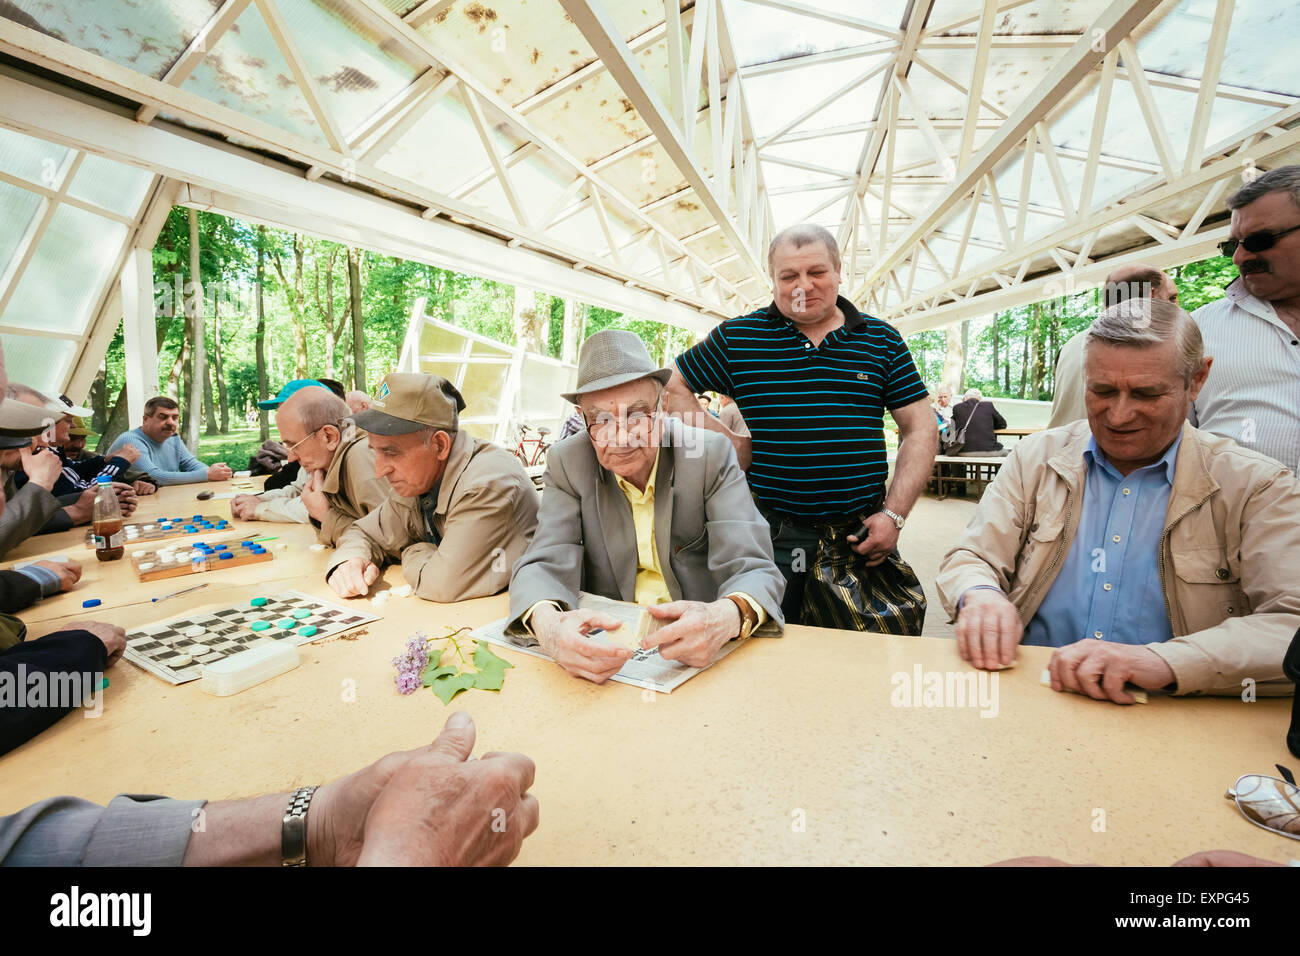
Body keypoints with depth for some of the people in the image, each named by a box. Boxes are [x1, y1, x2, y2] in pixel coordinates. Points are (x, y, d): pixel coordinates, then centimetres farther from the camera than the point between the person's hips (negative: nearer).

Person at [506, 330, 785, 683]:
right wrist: (548, 624, -37)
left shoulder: (712, 454, -10)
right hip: (605, 642, 0)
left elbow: (752, 570, -16)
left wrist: (726, 617, -40)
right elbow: (545, 565, -13)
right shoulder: (566, 463, -6)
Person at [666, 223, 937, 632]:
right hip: (772, 534, 0)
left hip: (861, 537, 1)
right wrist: (724, 440, -3)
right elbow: (671, 389, 10)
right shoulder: (737, 337, 3)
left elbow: (921, 430, 6)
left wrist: (893, 514, -4)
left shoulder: (881, 340, 7)